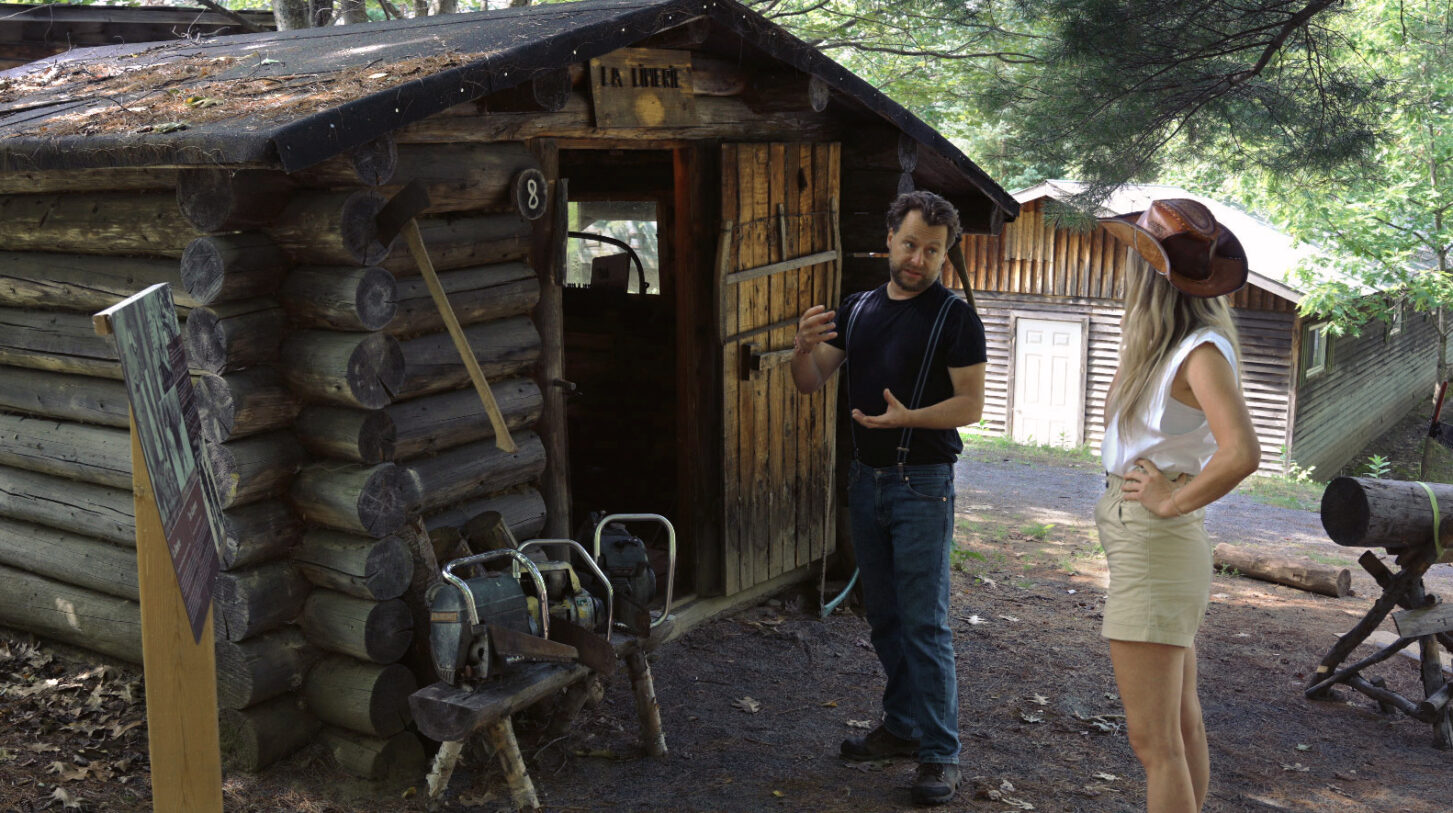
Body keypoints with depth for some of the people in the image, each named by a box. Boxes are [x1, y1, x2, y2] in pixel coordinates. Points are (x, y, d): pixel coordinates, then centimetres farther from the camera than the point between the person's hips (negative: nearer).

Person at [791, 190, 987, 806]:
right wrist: (803, 349, -14)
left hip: (922, 484, -6)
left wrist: (907, 418, -27)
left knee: (925, 623, -5)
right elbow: (810, 383, 9)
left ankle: (939, 754, 2)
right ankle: (902, 727, 27)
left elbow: (971, 404, -11)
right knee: (884, 616, 14)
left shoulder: (954, 317, -7)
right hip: (866, 478, 6)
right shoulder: (858, 309, 10)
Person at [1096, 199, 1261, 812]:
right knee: (1181, 727, 19)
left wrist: (1172, 501, -20)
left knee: (1155, 741, -2)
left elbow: (1241, 453, -30)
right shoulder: (1170, 344, 7)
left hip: (1155, 548, -9)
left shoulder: (1202, 351, -19)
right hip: (1143, 543, 9)